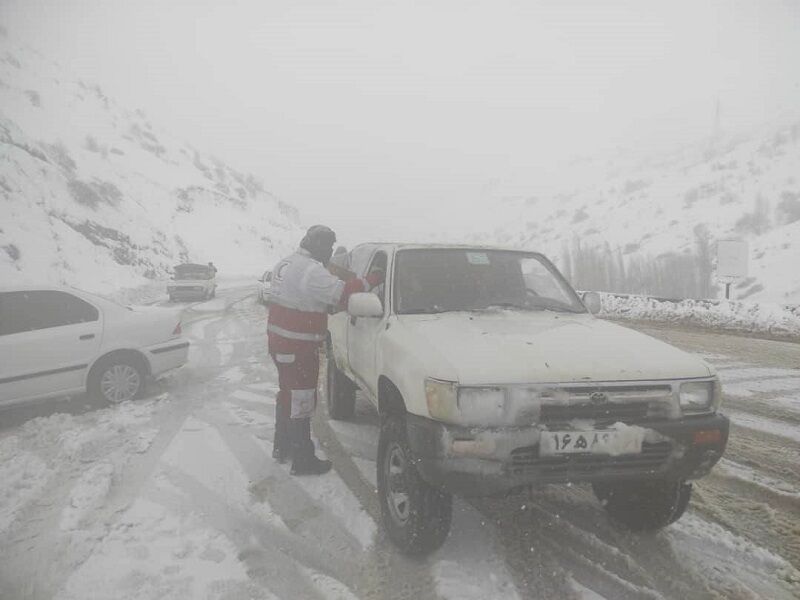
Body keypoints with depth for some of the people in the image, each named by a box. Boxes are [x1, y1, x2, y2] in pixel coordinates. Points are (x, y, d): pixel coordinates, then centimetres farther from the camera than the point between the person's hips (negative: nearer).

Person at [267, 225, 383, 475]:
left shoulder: (285, 264, 12)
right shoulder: (311, 271, -21)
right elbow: (342, 293, -25)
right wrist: (372, 280, -14)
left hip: (279, 341, 10)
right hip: (298, 348, -10)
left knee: (288, 395, 22)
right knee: (301, 401, -1)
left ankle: (282, 447, 36)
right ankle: (303, 460, 7)